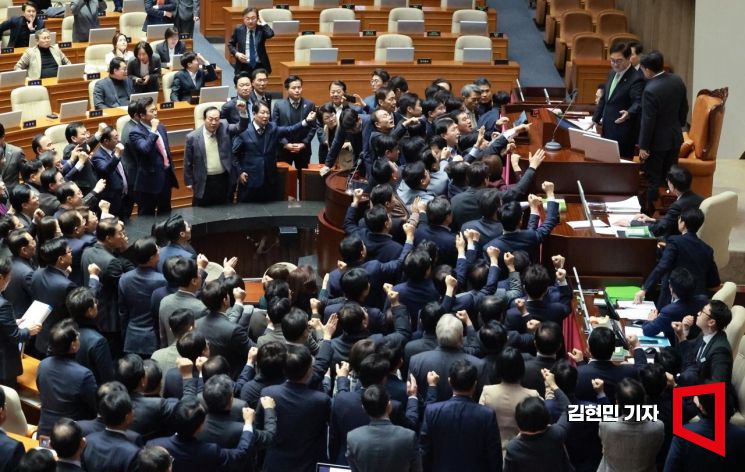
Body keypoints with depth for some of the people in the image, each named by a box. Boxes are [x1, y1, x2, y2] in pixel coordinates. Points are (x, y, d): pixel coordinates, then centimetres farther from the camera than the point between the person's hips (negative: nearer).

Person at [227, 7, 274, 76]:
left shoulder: (261, 29, -5)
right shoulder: (238, 29, 1)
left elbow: (270, 34, -27)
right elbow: (230, 44, 11)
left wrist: (263, 23, -16)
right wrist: (236, 53, -8)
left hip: (260, 66, -1)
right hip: (244, 67, 1)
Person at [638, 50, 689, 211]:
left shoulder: (651, 90, -26)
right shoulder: (678, 81, -3)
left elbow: (648, 121, -21)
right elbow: (684, 108, 9)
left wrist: (643, 146, -13)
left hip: (657, 142, -7)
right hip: (675, 137, 7)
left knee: (653, 180, 4)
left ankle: (651, 211, 11)